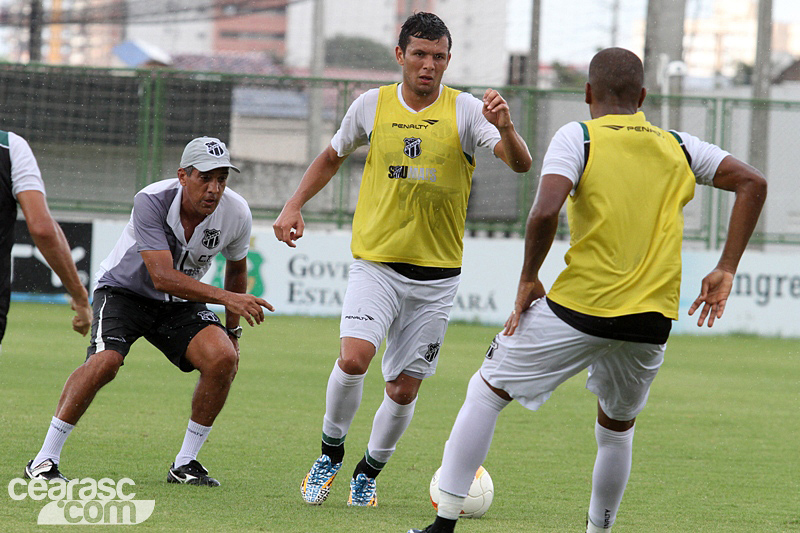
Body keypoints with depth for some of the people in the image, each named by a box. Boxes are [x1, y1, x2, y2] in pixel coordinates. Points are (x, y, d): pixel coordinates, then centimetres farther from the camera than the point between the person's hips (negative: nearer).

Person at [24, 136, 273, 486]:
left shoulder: (236, 214, -15)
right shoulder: (151, 201, -30)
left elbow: (236, 267, 8)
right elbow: (163, 276, -37)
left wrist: (232, 332, 11)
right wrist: (224, 297, -46)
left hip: (180, 304, 4)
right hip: (124, 290, -4)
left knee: (223, 358, -21)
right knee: (106, 361, -30)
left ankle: (185, 464, -6)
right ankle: (44, 461, -21)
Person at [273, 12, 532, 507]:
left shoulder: (466, 110, -6)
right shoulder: (372, 105, 0)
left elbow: (521, 164, -19)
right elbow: (334, 156, 18)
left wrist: (506, 128, -39)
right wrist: (295, 205, 6)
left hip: (437, 275, 0)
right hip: (376, 263, 0)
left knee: (404, 390, 5)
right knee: (354, 359, -23)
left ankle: (369, 472, 30)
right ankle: (330, 452, 2)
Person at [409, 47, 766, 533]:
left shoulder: (578, 137, -2)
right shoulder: (679, 147, 11)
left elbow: (546, 211, -18)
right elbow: (753, 184, 7)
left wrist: (529, 280, -3)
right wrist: (725, 271, 7)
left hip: (579, 311, -4)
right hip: (652, 324, 4)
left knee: (486, 392, 12)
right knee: (617, 429, 27)